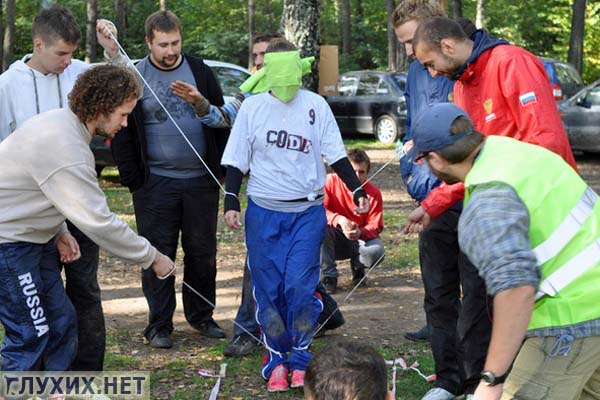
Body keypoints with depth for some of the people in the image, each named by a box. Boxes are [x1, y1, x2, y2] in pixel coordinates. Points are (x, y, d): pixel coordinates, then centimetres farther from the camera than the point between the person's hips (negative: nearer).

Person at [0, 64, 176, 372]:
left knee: (61, 323, 13)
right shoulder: (67, 150, -29)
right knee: (30, 336, -7)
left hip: (31, 236, 10)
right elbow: (100, 223, -26)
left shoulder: (61, 122, 4)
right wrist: (152, 258, -16)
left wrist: (59, 233, 2)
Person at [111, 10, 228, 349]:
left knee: (203, 252, 10)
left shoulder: (200, 72, 5)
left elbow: (221, 122, 9)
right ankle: (159, 325, 12)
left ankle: (201, 316, 25)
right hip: (155, 183, -2)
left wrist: (220, 168, 3)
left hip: (202, 181, 2)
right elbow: (121, 133, 1)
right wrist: (132, 178, -5)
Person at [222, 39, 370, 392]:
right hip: (264, 211, 1)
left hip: (308, 211, -1)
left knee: (300, 286, -9)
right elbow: (237, 161, 5)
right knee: (268, 289, 2)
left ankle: (299, 357, 7)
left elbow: (337, 155, 6)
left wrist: (357, 190, 0)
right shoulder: (253, 107, 2)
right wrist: (231, 202, -3)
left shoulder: (316, 106, 1)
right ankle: (276, 358, 14)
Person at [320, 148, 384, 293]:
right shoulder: (331, 181, -14)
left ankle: (358, 267, 8)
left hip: (359, 241, 0)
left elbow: (375, 226, -11)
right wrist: (339, 219, -39)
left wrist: (360, 232, -35)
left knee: (376, 251, -32)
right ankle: (327, 276, -20)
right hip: (333, 242, 0)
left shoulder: (374, 193, -11)